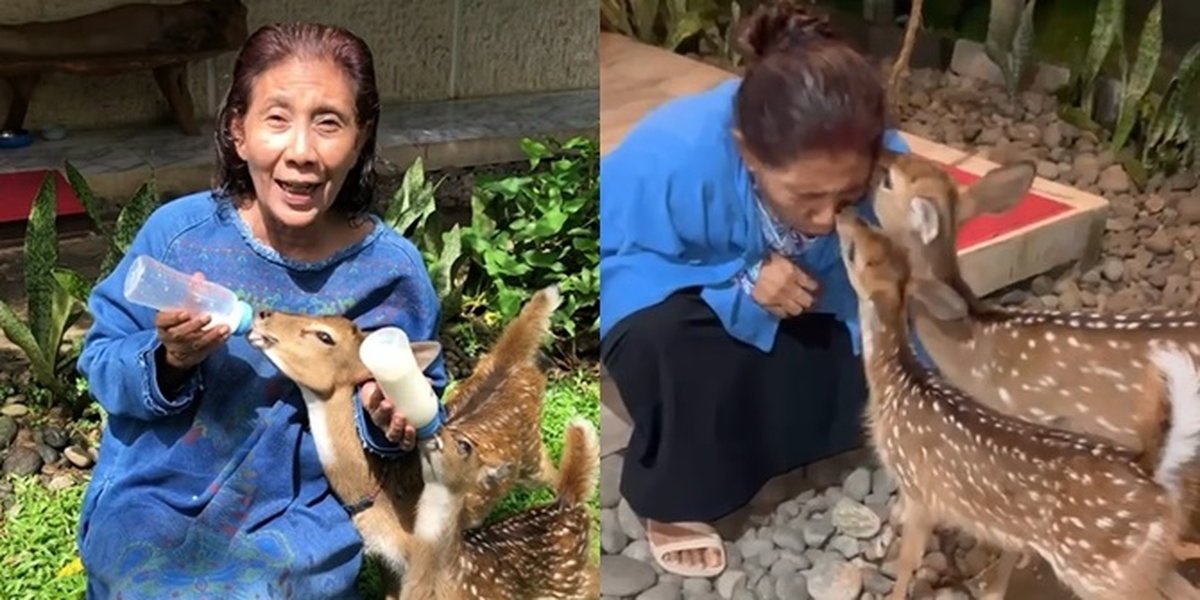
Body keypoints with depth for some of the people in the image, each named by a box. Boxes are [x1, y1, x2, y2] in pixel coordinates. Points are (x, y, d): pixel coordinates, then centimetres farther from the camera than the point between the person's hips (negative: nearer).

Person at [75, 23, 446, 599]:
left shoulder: (392, 269, -10)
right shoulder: (177, 230, -10)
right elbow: (100, 364, -2)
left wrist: (394, 419, -19)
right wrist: (167, 361, -22)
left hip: (301, 523, 0)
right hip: (157, 503, 1)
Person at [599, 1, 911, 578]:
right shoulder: (673, 157, -39)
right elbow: (610, 257, -27)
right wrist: (740, 282, -38)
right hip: (673, 293, -3)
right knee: (677, 347, -35)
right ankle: (675, 502, -8)